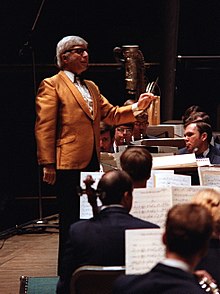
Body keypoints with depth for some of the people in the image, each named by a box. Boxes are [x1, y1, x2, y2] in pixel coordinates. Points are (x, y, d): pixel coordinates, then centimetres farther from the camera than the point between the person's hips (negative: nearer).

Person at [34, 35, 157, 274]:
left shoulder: (91, 87, 20)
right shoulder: (51, 85, -5)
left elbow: (111, 115, 18)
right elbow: (44, 127, -10)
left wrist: (137, 108, 0)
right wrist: (47, 165, -16)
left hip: (92, 163, 8)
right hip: (68, 164, -8)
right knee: (71, 221, -2)